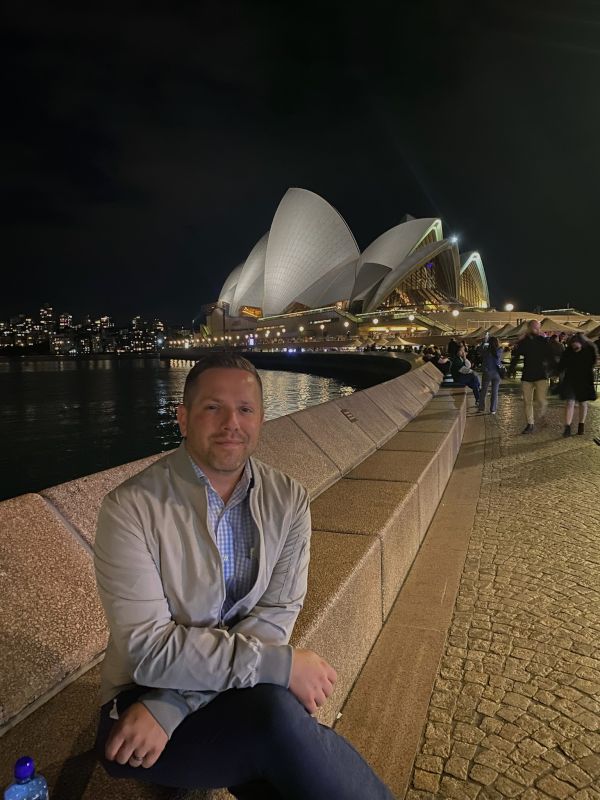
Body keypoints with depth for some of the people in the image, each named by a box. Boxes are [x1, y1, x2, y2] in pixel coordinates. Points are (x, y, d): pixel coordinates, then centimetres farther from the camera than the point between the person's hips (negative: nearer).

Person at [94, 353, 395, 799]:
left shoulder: (289, 501, -4)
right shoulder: (131, 508, -16)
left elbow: (277, 613, -9)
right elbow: (148, 648, -19)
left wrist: (169, 706, -18)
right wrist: (280, 663, -23)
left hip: (243, 693, 3)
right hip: (140, 701, -2)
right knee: (279, 715, -27)